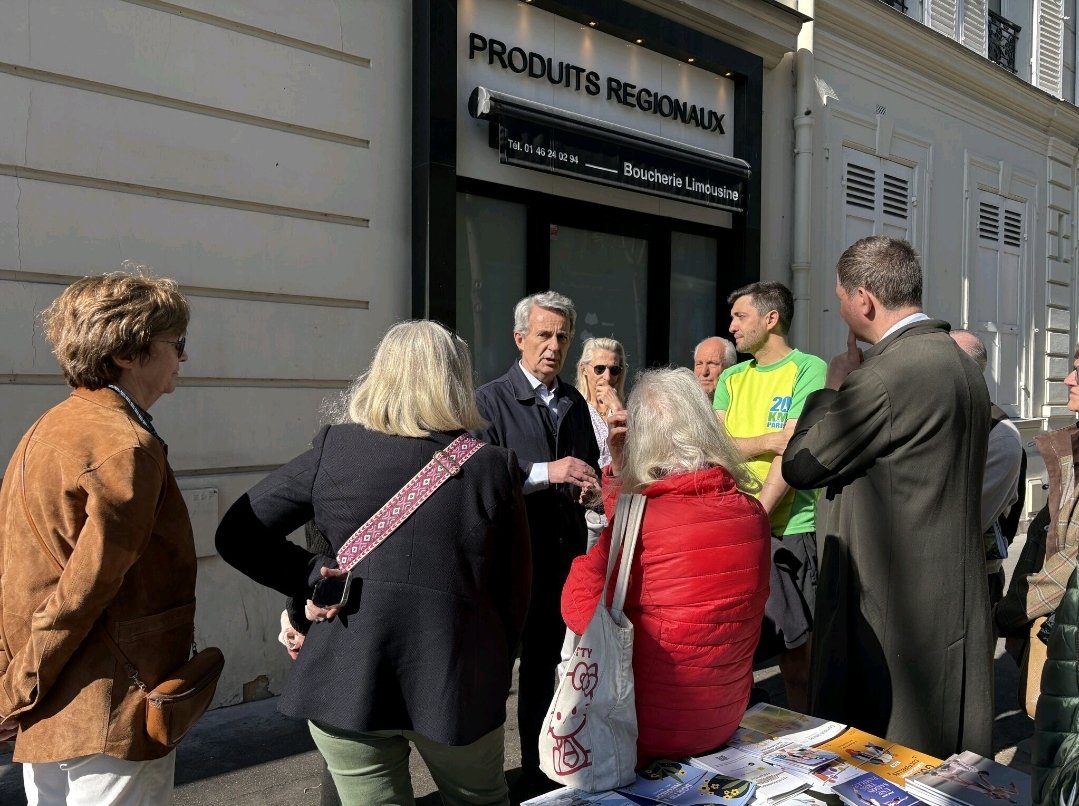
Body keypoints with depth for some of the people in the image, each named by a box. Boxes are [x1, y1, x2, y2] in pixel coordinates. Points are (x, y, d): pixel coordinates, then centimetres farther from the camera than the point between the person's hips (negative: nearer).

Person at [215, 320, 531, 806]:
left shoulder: (334, 448, -5)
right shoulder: (493, 465, -6)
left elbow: (237, 536, -4)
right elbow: (514, 589, 1)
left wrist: (314, 579, -3)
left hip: (345, 680, 0)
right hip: (459, 680, 0)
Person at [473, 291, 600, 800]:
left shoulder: (575, 403, 13)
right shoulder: (490, 401, -5)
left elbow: (589, 470, 22)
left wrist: (591, 486, 0)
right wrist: (547, 472, -27)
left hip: (564, 556, 6)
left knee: (543, 664, 16)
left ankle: (537, 770, 31)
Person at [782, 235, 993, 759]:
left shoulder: (889, 371, -21)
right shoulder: (962, 365, 10)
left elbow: (800, 465, -14)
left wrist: (832, 387, -2)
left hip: (896, 606, -9)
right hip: (954, 602, 9)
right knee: (945, 767, 20)